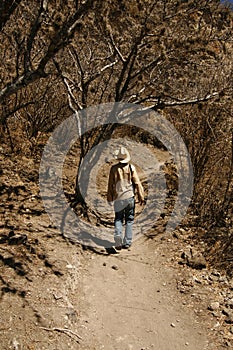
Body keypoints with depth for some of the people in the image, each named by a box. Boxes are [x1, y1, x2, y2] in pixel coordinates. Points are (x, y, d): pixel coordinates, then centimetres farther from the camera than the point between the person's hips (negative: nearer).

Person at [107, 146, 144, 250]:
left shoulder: (114, 168, -3)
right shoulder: (131, 167, -5)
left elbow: (110, 184, 3)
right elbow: (137, 183, -3)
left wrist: (109, 198, 14)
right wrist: (141, 197, 5)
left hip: (118, 198, 0)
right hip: (129, 197, 0)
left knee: (118, 219, 11)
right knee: (129, 220, 11)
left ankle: (118, 240, -8)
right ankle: (127, 242, 11)